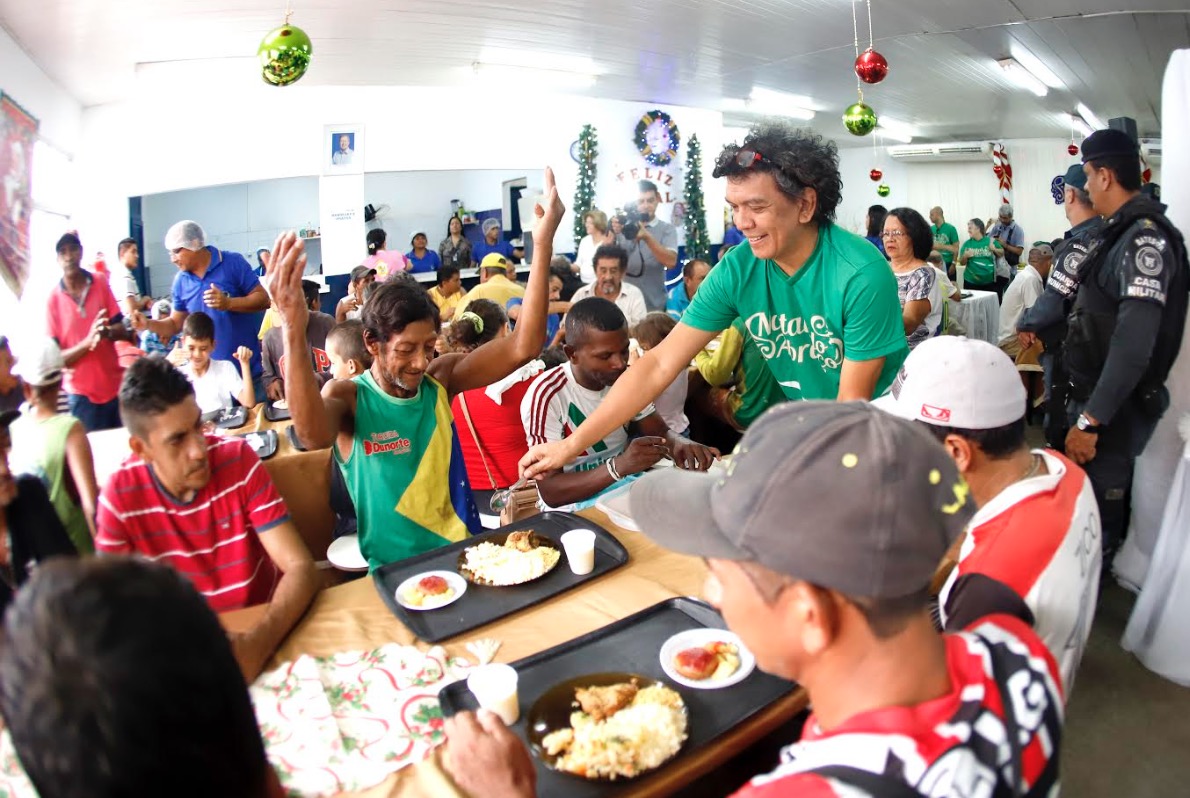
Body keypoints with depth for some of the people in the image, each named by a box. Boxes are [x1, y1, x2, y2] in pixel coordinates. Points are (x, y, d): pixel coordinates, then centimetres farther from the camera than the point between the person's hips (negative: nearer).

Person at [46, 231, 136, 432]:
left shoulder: (101, 284, 0)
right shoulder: (54, 299, -7)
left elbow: (122, 332, 2)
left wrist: (107, 332, -20)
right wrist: (88, 342, -23)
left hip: (115, 387, 2)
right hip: (82, 394, -2)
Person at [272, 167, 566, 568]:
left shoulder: (441, 379, -1)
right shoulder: (347, 396, -10)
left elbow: (522, 347, -12)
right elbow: (314, 435, -33)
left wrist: (543, 246, -20)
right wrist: (295, 334, -47)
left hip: (463, 552, 2)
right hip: (393, 571, -2)